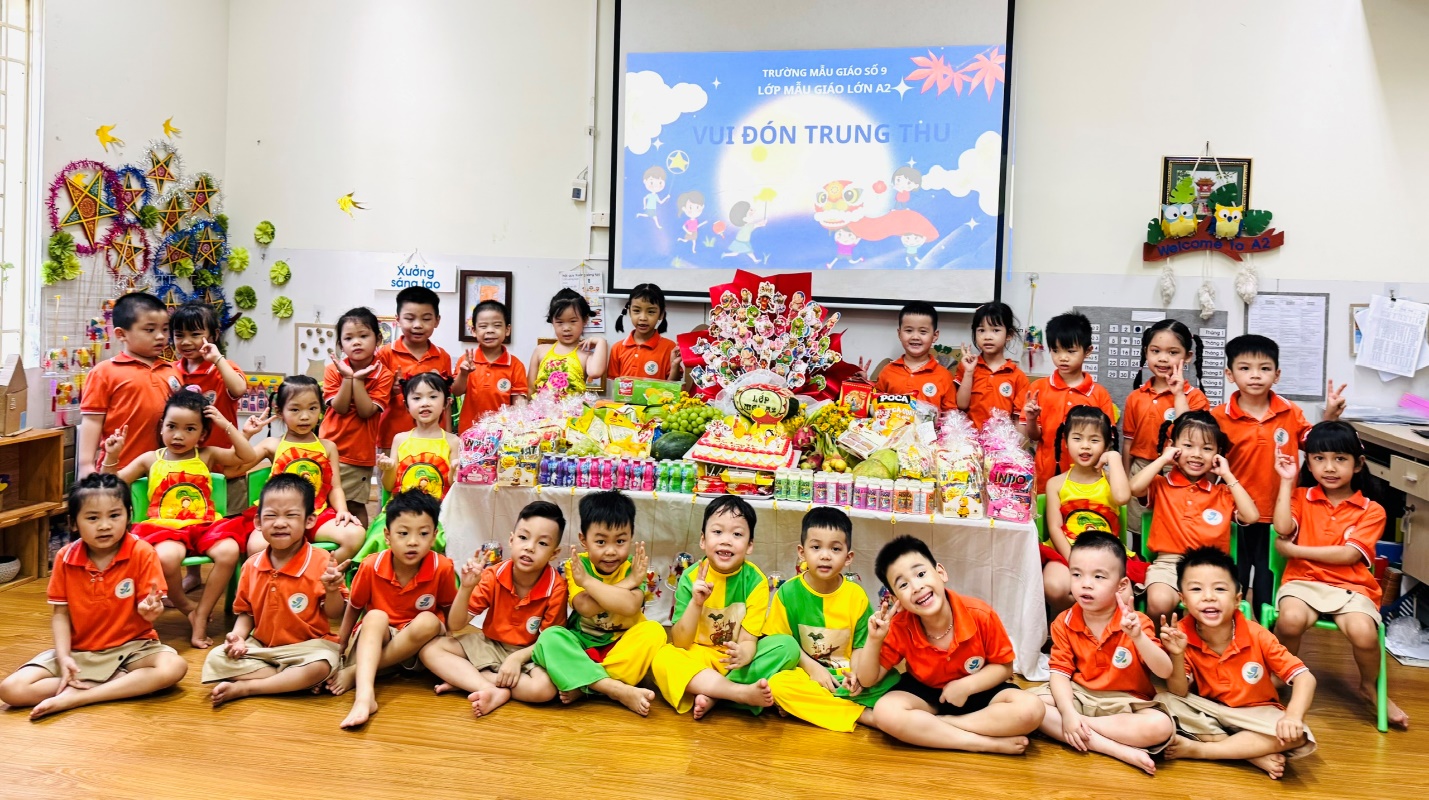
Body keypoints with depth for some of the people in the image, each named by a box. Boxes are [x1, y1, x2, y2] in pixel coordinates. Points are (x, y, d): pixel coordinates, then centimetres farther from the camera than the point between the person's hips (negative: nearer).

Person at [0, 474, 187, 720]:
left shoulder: (142, 553, -12)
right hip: (78, 651, 3)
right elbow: (60, 613, 1)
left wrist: (150, 610, -37)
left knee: (174, 667, -33)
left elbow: (146, 608, -11)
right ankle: (124, 684, -20)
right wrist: (63, 657, -14)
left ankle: (77, 697, -24)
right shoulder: (65, 558, -4)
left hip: (131, 647, -2)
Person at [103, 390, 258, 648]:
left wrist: (227, 426, -1)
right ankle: (186, 607, -4)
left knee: (229, 551, -32)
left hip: (205, 526, 1)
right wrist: (111, 456, 1)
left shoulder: (207, 456, 12)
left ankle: (202, 615, -13)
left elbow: (247, 456, 3)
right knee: (166, 557, -37)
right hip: (165, 529, -1)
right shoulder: (150, 460, 13)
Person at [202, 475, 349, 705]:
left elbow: (334, 614, -10)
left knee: (320, 666, -35)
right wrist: (238, 635, -9)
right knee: (216, 659, -15)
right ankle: (297, 681, -18)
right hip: (261, 647, 5)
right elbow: (246, 612, 12)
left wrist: (332, 590, -31)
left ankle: (243, 687, -17)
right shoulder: (252, 566, -1)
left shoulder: (321, 563, -14)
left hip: (306, 646, -5)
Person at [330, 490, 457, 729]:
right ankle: (364, 695, -51)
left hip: (417, 647, 0)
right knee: (376, 617, -31)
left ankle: (353, 673, -24)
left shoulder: (443, 568, -17)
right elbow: (353, 608, 2)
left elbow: (448, 611, -1)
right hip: (373, 641, 0)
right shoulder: (371, 566, -14)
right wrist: (341, 646, 6)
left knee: (428, 622, -32)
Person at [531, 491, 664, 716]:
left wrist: (588, 581, -26)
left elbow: (630, 606, -29)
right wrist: (627, 583, -25)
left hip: (622, 646, 0)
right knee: (550, 637, -28)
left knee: (654, 631, -28)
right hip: (582, 645, 0)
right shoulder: (576, 566, -7)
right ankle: (620, 690, -35)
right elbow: (585, 607, -23)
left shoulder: (635, 568, -9)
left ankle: (584, 687, -28)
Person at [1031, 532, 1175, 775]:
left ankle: (1084, 725, -17)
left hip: (1126, 704, -2)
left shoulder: (1136, 623, -11)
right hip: (1078, 697, 2)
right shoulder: (1064, 623, -5)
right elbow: (1060, 672, -9)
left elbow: (1165, 672, -21)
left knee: (1161, 727, -32)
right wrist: (1068, 713, -26)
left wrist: (1138, 637, -37)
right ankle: (1118, 750, -25)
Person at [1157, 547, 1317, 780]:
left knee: (1296, 736, -29)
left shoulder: (1256, 636, -19)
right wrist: (1176, 655, -36)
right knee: (1164, 702, -25)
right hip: (1207, 712, 1)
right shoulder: (1182, 635, -17)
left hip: (1254, 714, -1)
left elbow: (1304, 678, -20)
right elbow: (1179, 693, -17)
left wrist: (1293, 716, -40)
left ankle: (1197, 749, -22)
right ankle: (1254, 753, -23)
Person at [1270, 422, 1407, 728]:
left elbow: (1348, 555, -7)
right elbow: (1283, 530, -7)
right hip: (1304, 581, 0)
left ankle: (1370, 687, 5)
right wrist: (1287, 481, -2)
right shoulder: (1301, 497, 13)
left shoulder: (1372, 511, 6)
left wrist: (1294, 550, -8)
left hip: (1351, 587, 0)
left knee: (1363, 632, -31)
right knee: (1291, 619, -33)